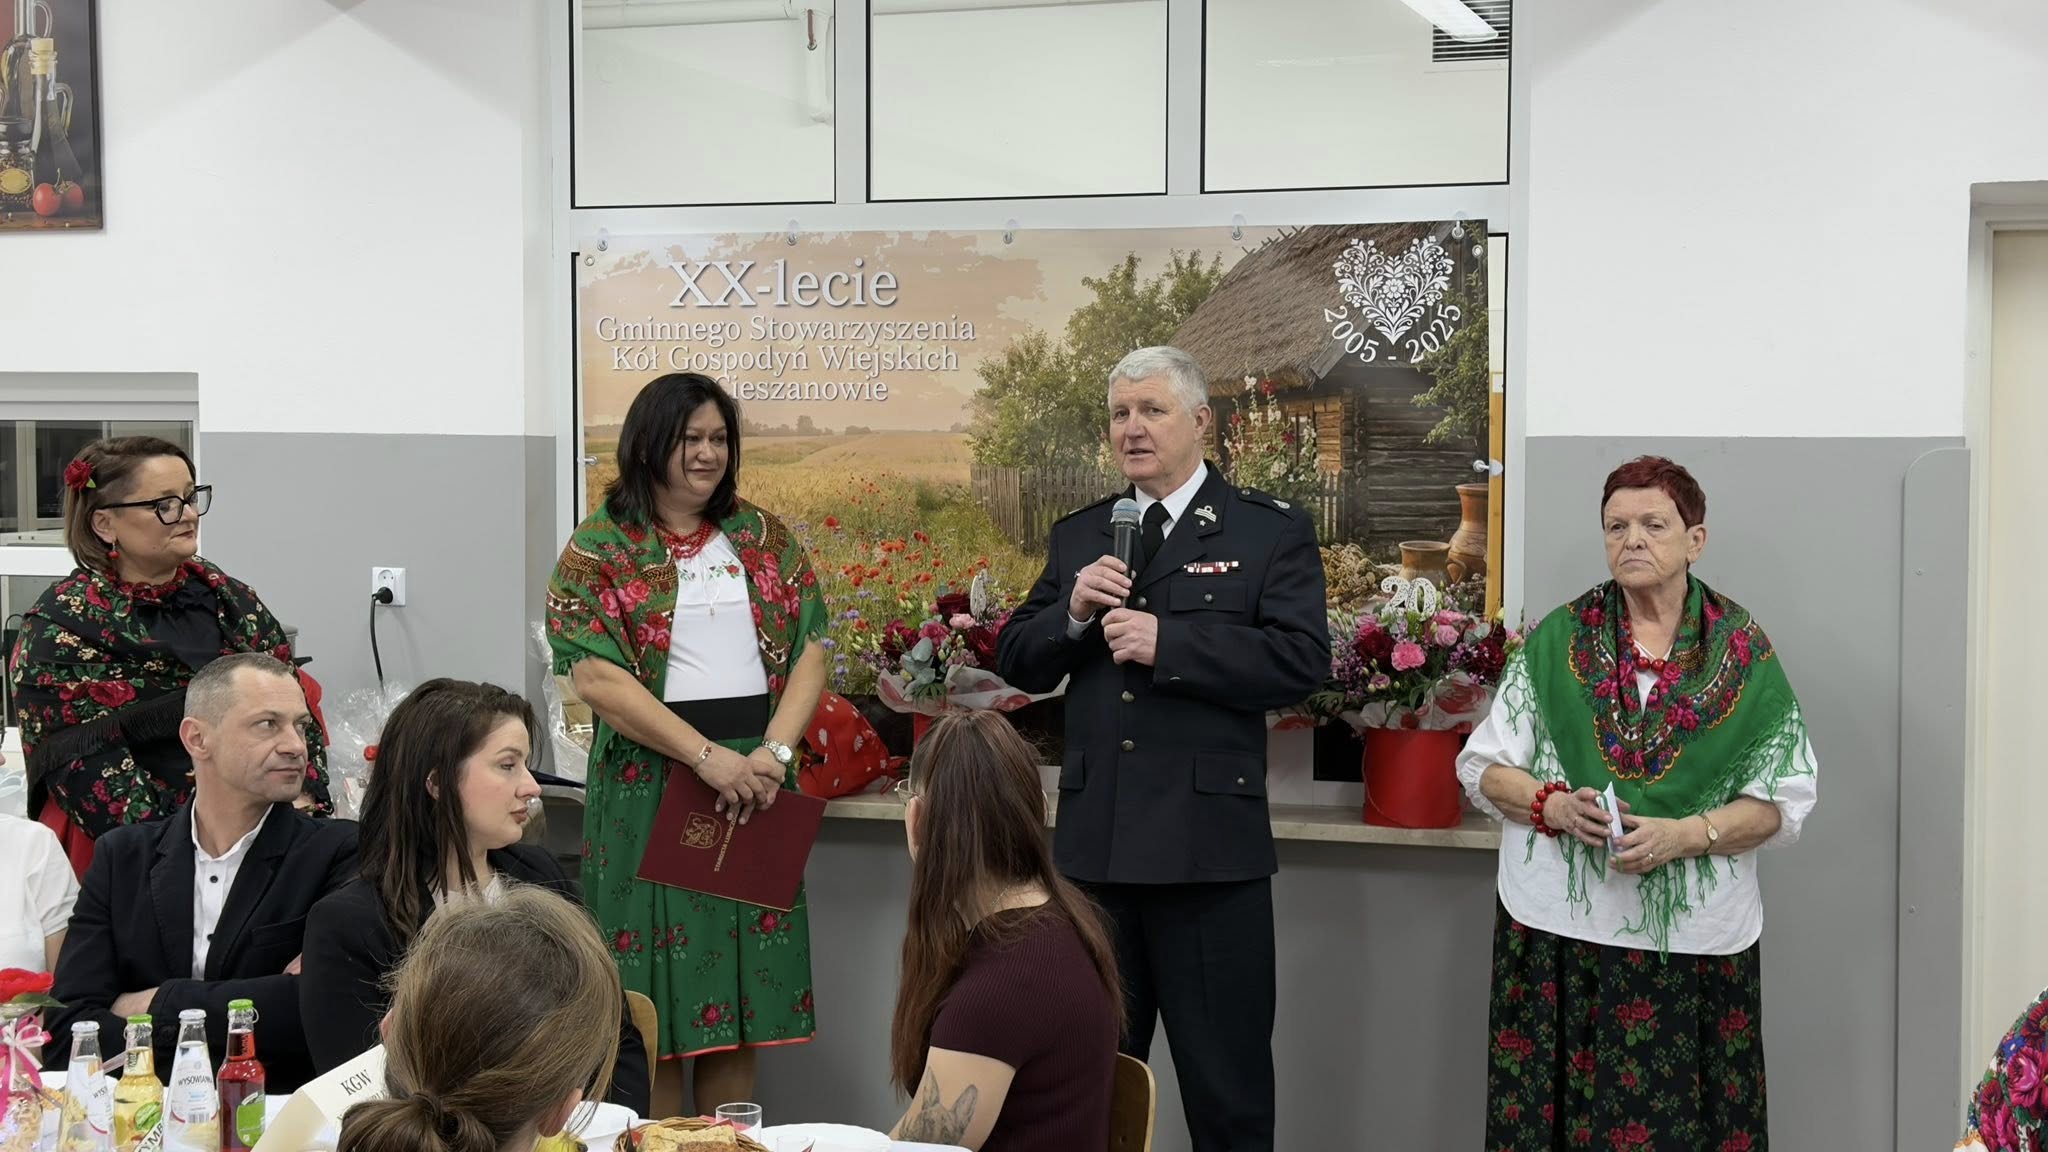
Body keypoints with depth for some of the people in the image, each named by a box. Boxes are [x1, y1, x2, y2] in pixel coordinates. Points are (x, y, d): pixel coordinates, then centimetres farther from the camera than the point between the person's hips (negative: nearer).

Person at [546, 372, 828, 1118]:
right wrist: (708, 756, -17)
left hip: (755, 781, 4)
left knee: (739, 990, 7)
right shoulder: (599, 548, -2)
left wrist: (774, 751, -12)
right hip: (651, 788, -3)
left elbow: (809, 651, 4)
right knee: (654, 1002, -1)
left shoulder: (766, 539, 10)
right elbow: (595, 674, -11)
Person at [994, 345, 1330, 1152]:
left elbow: (1303, 660, -13)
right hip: (1095, 845, 5)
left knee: (1226, 1085, 5)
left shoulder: (1271, 532, -1)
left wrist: (1167, 644, -18)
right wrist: (1072, 611, -8)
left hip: (1208, 848, -4)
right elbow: (1016, 664, 11)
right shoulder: (1077, 537, 14)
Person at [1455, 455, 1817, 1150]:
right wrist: (1553, 806, -12)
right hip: (1560, 929, 1)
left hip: (1695, 937, 0)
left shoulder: (1745, 653, 4)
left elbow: (1782, 800, 1)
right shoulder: (1556, 642, 7)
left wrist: (1684, 835, -15)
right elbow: (1482, 767, 7)